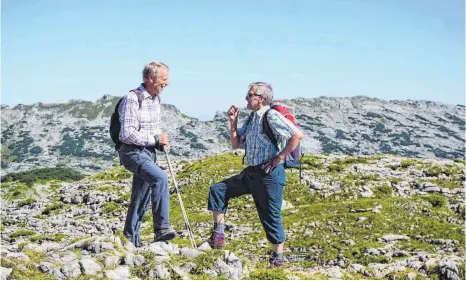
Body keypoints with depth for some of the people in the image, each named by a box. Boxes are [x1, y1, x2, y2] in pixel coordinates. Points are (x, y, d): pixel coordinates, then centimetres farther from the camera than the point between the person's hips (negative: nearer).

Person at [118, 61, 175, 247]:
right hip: (133, 152, -9)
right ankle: (161, 228, -28)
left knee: (142, 197, 12)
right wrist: (154, 139, -18)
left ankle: (131, 238, 25)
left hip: (148, 152, 9)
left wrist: (161, 142, 4)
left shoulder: (156, 99, 11)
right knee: (160, 178, -30)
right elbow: (127, 133, -22)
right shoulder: (133, 99, -17)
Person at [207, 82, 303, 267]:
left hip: (269, 174, -9)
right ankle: (218, 236, 6)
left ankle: (278, 257, 14)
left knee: (271, 216, 0)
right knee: (218, 190, 4)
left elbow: (297, 135, -23)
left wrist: (280, 157, -17)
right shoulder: (251, 119, 13)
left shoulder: (271, 116, -13)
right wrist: (233, 122, 8)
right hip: (251, 173, 9)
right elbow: (236, 144, 20)